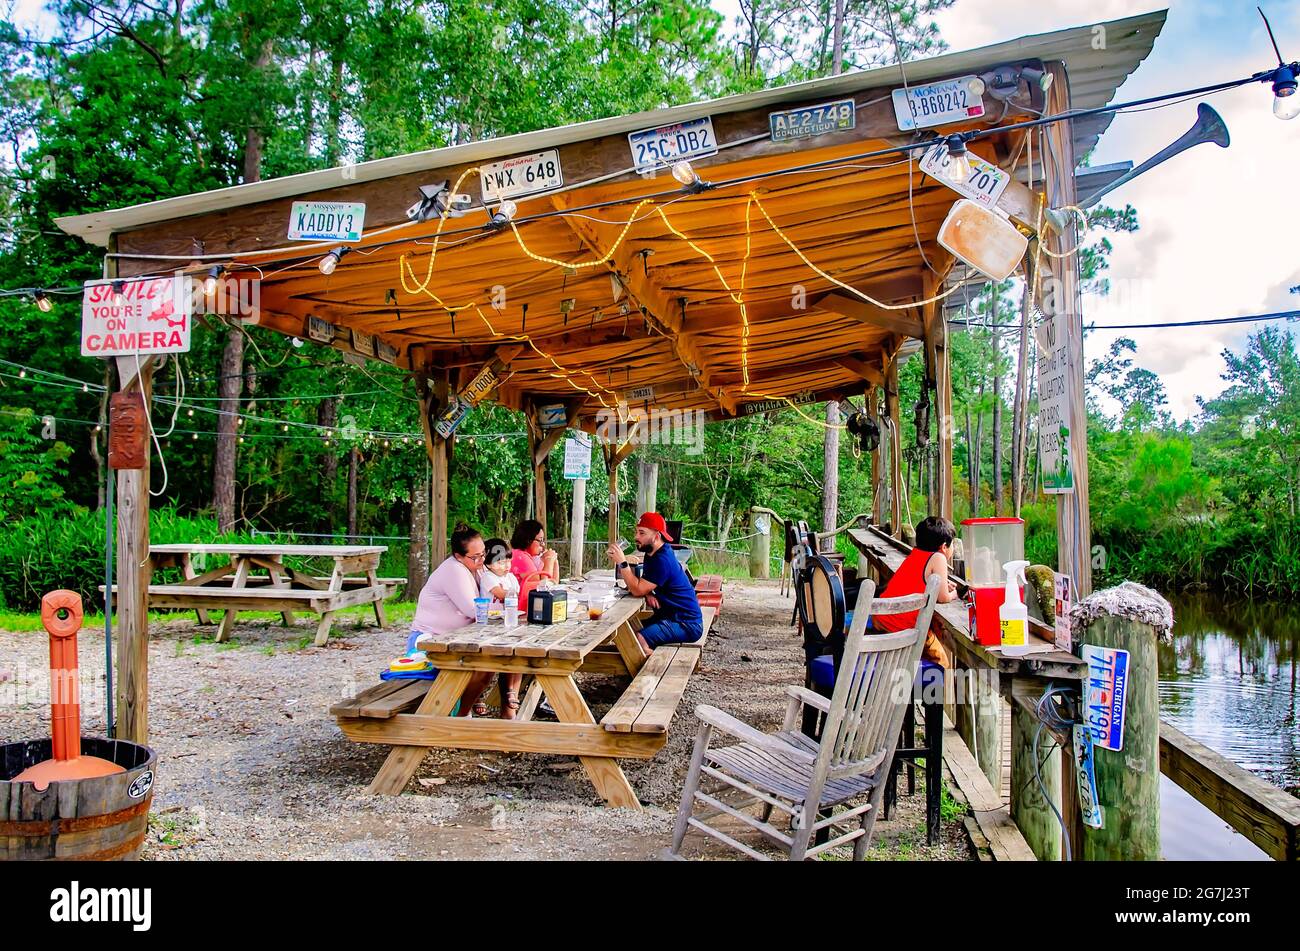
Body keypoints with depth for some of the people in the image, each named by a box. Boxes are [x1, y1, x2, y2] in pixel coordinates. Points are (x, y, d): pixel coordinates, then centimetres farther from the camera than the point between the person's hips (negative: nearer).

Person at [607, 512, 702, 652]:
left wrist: (622, 562, -24)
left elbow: (638, 590, -23)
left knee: (638, 640, -28)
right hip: (669, 616, 10)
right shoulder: (652, 554, 11)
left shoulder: (663, 560, -22)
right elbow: (642, 583, 15)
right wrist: (648, 594, -8)